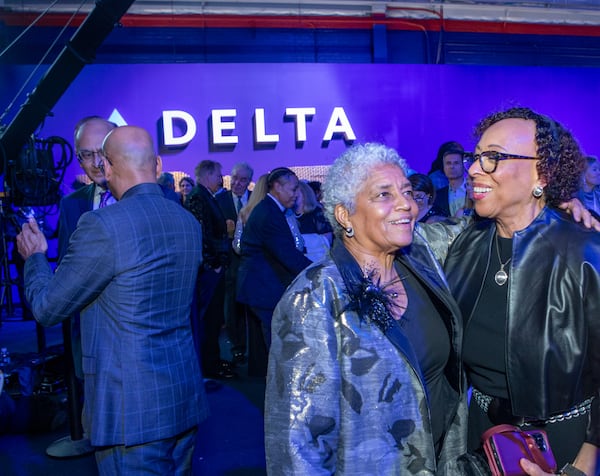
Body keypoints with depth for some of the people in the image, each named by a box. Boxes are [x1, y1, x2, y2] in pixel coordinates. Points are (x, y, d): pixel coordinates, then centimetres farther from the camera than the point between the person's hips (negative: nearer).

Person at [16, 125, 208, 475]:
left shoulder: (102, 226, -17)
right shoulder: (189, 223, 5)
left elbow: (47, 308, -8)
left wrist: (36, 256, 13)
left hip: (132, 410, -7)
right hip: (186, 398, 7)